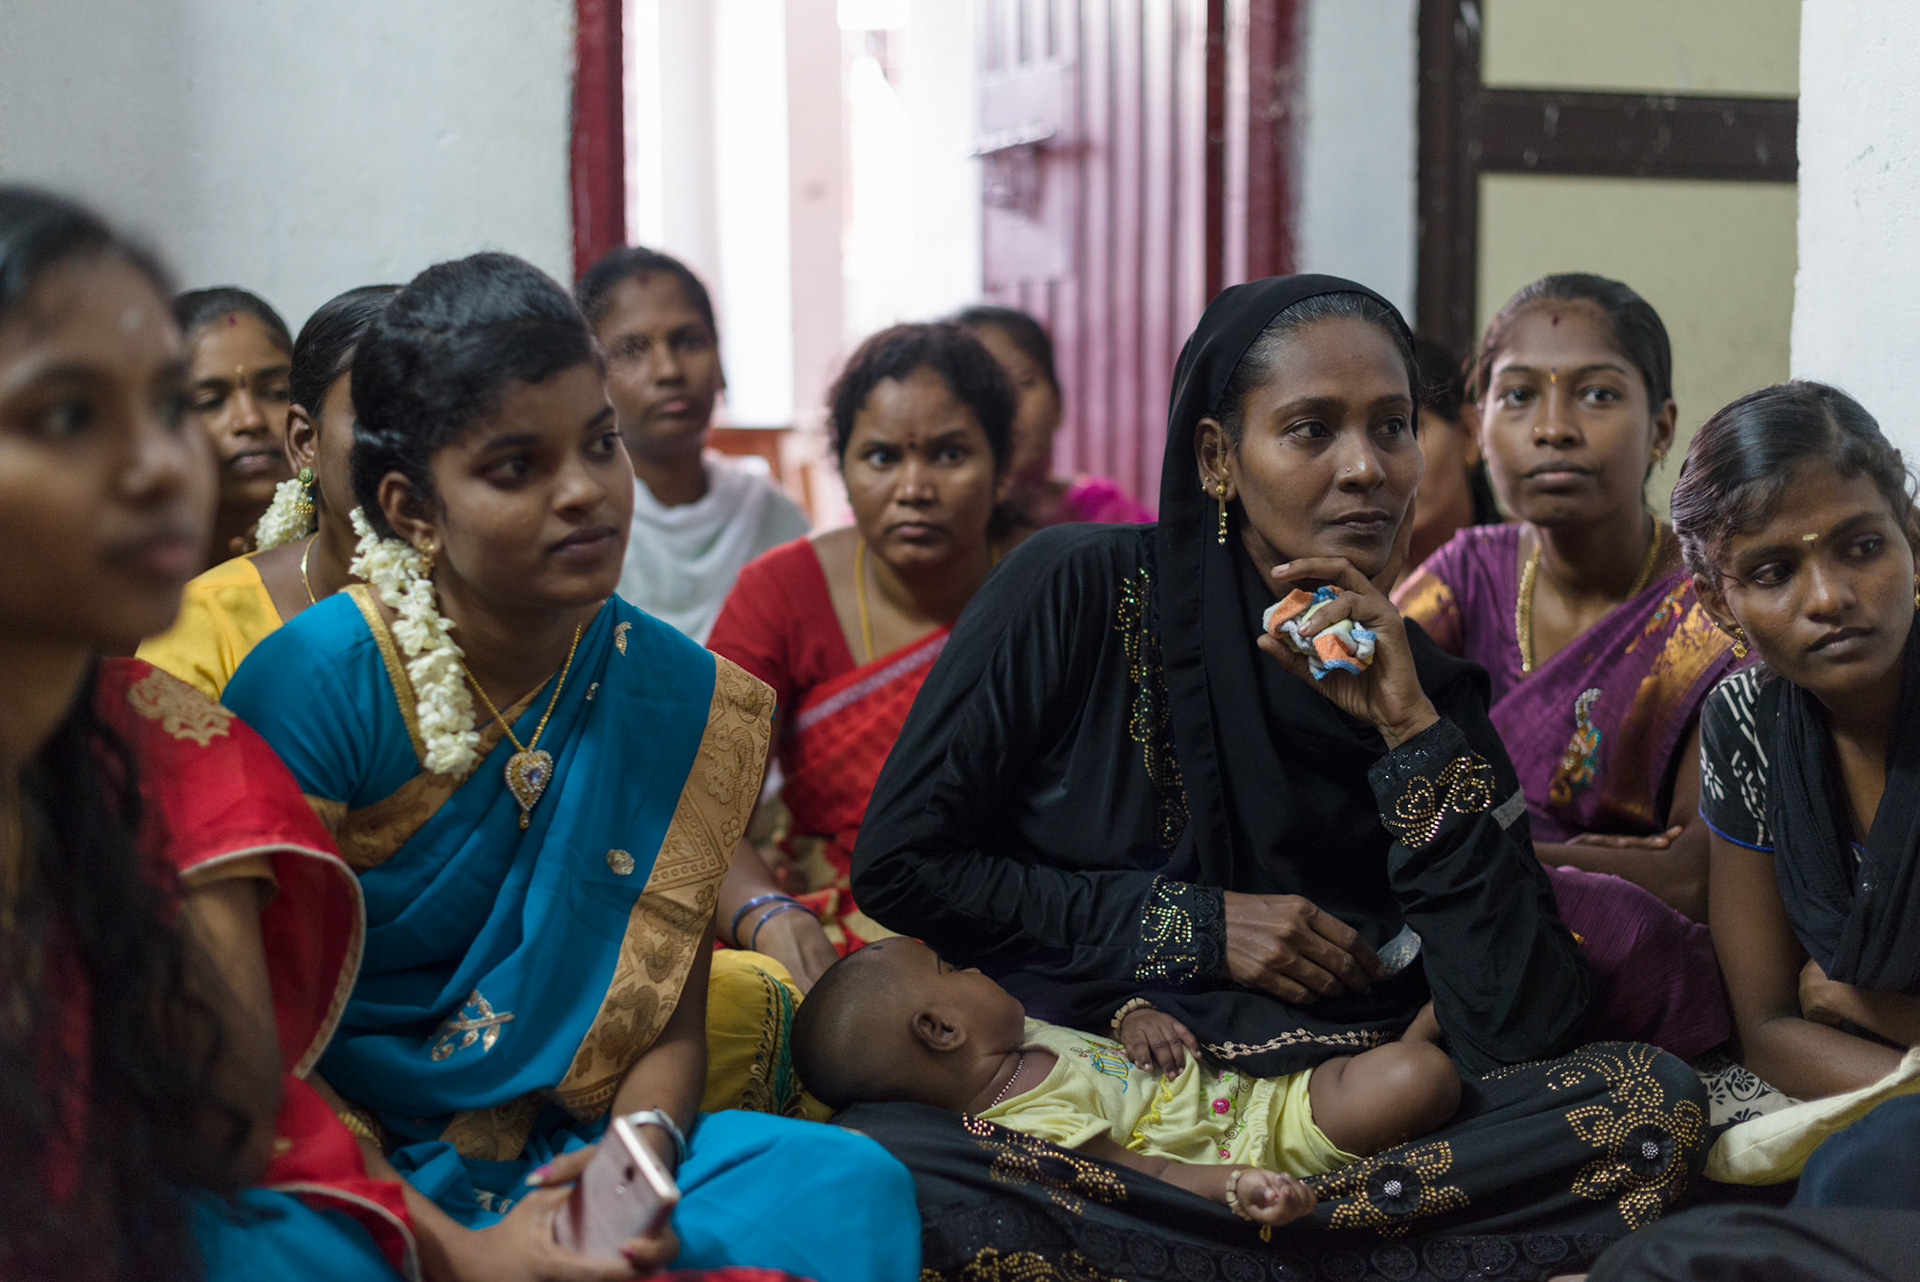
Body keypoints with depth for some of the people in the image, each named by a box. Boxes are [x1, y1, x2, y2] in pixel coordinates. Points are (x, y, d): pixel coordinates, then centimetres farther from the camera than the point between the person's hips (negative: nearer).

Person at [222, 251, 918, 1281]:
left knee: (852, 1184, -22)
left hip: (567, 1157, 4)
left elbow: (668, 1025, 6)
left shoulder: (682, 701, 1)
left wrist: (641, 1160, -17)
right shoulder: (314, 684, -13)